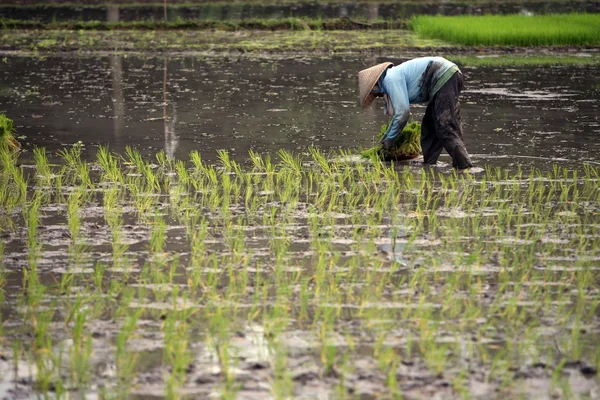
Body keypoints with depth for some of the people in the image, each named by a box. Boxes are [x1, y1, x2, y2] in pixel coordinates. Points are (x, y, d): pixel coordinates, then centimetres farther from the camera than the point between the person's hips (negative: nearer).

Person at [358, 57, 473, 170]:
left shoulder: (391, 79, -8)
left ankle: (464, 165, -24)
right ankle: (429, 163, 17)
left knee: (446, 127, -15)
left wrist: (389, 139, -1)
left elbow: (403, 112, -14)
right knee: (429, 125, 16)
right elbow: (400, 111, 36)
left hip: (444, 78, -10)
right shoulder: (396, 74, 23)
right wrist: (385, 136, 43)